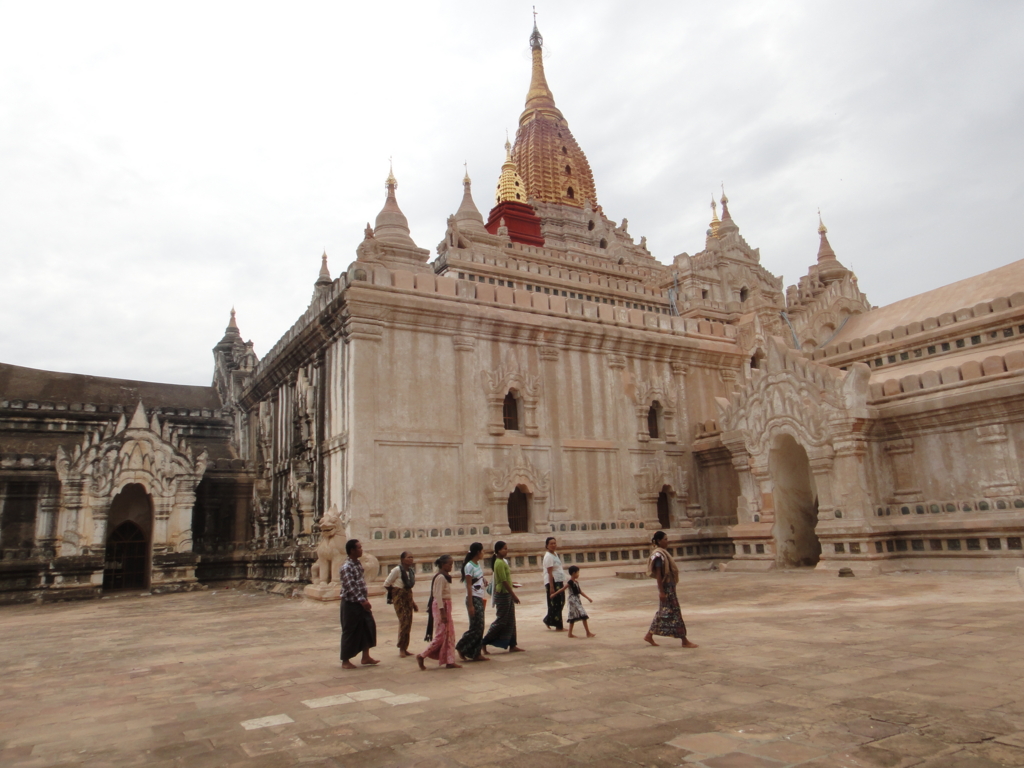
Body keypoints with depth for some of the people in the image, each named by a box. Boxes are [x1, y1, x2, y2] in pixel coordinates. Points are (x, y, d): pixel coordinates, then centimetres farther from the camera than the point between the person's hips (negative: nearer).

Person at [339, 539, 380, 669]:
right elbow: (351, 586, -25)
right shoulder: (346, 567, -18)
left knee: (369, 626, 9)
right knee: (349, 631, 1)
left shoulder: (359, 564, 9)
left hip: (361, 603, 8)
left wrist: (365, 599, 13)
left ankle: (365, 657, 19)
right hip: (350, 603, -8)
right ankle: (345, 661, 14)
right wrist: (362, 601, -29)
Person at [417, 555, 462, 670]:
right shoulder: (440, 577, -17)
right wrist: (442, 612, -24)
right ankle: (421, 656, 4)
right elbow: (438, 596, -21)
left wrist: (446, 611, 16)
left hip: (446, 606, 10)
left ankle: (450, 661, 12)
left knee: (449, 634, 9)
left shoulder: (445, 576, 13)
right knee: (441, 635, -5)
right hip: (441, 606, -10)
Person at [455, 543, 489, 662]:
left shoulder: (477, 565, 13)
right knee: (476, 627, -6)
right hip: (473, 599, -9)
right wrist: (470, 605, -18)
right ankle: (462, 648, 6)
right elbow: (469, 586, -16)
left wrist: (484, 582, 1)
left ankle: (476, 653, 13)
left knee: (480, 627, 8)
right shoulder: (469, 566, -13)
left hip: (480, 599, 9)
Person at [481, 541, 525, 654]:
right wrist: (514, 595, -18)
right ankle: (484, 643, 6)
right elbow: (504, 581, -21)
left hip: (507, 595, 10)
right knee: (501, 621, -3)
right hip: (503, 595, -10)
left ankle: (512, 645, 17)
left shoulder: (503, 561, 12)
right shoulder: (500, 563, -18)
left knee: (510, 621, 12)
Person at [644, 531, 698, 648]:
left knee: (663, 612, 14)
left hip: (670, 586, 10)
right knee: (675, 613, -3)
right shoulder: (658, 555, -17)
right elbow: (658, 574, -19)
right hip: (665, 587, -10)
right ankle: (684, 641, 3)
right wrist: (661, 591, -20)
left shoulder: (664, 553, 14)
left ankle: (649, 635, 20)